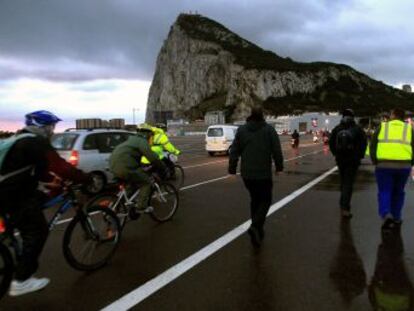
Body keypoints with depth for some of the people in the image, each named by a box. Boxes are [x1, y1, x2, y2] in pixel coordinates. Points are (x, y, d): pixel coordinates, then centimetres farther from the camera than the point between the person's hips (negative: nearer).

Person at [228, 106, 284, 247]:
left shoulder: (241, 130, 3)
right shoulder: (269, 130, -4)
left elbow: (234, 152, 1)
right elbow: (277, 151, -7)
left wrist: (232, 169, 6)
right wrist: (279, 166, 6)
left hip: (247, 174, 3)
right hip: (263, 173, -3)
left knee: (255, 200, 20)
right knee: (265, 201, 9)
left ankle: (258, 230, 24)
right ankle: (255, 227, -13)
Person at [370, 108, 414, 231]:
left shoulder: (382, 126, 8)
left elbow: (372, 146, 4)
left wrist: (375, 162, 11)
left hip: (384, 165, -2)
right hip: (403, 165, 2)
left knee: (384, 192, 5)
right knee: (398, 192, 17)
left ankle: (386, 215, -15)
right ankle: (396, 218, 22)